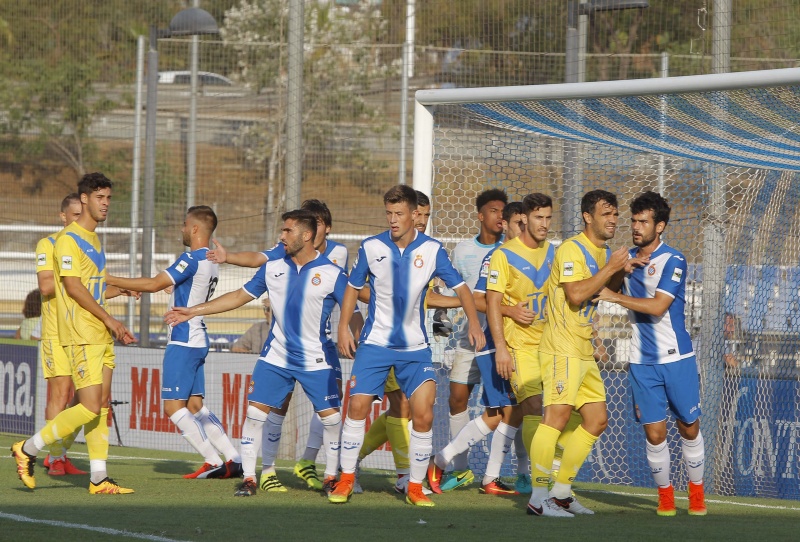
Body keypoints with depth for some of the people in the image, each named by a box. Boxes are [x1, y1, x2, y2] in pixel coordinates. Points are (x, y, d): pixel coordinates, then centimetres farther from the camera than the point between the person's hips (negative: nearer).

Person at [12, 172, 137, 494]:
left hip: (101, 335, 9)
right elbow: (73, 286, -16)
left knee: (102, 407, 5)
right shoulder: (69, 239, -10)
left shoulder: (93, 239, 19)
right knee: (90, 407, -14)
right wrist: (109, 319, -15)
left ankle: (98, 479, 6)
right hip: (81, 335, -9)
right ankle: (27, 450, -3)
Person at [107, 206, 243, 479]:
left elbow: (154, 284, -18)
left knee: (173, 406, -6)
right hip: (197, 341, 9)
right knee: (195, 406, 12)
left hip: (182, 342, -9)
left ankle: (214, 462, -9)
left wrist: (112, 280, -11)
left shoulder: (192, 259, -15)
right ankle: (233, 459, 6)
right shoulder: (211, 263, 14)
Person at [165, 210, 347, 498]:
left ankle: (331, 477, 13)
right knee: (255, 412, -5)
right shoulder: (272, 267, 3)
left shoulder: (332, 274, -9)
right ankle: (250, 477, 4)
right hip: (276, 356, 3)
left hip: (315, 360, -3)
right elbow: (240, 296, 13)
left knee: (331, 417, -6)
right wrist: (194, 311, 11)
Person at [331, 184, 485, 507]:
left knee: (423, 415, -8)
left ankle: (415, 488, 4)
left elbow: (459, 286, 1)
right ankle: (346, 480, 8)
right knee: (358, 407, -7)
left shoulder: (431, 250, -3)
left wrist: (473, 322, -10)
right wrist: (343, 328, 2)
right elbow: (353, 287, 9)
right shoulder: (371, 247, -2)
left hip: (415, 347, 0)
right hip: (374, 344, 0)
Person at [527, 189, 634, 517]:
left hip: (585, 352, 10)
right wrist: (610, 268, -19)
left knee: (596, 420, 9)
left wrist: (622, 272, 10)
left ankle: (561, 493, 16)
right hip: (562, 348, -10)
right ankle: (538, 498, -18)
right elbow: (576, 295, -24)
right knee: (557, 415, -16)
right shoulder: (572, 249, -12)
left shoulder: (605, 253, 17)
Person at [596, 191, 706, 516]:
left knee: (689, 429, 3)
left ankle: (696, 494, 18)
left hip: (677, 358, -4)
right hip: (642, 363, 4)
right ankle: (665, 496, 13)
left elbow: (657, 306, -20)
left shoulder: (673, 261, -10)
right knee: (654, 434, -1)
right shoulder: (626, 258, 8)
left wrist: (614, 296, -18)